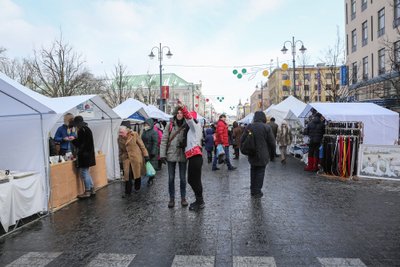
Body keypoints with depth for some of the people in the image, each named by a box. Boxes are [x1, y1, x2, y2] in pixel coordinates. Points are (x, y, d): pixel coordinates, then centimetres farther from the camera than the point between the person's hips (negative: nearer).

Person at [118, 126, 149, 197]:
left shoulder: (134, 135, -6)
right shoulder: (119, 139, 5)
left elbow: (141, 145, -4)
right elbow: (120, 151, 14)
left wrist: (145, 155, -6)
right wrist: (121, 161, 15)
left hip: (136, 158, -2)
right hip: (126, 159, 3)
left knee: (137, 174, 7)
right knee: (127, 176, -2)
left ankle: (137, 189, 28)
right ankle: (127, 192, 9)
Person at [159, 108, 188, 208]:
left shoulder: (186, 126, 0)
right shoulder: (169, 125, -2)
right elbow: (164, 140, -3)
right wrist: (162, 154, -8)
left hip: (182, 155, 0)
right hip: (171, 155, 0)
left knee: (183, 178, 9)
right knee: (171, 178, 8)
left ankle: (183, 198, 24)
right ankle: (171, 199, 21)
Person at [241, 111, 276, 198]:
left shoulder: (249, 127, -1)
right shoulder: (267, 127, -12)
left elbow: (242, 140, 3)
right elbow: (272, 142, -8)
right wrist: (273, 150, 11)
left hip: (252, 155, 4)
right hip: (262, 155, -3)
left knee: (253, 171, 17)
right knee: (260, 172, 6)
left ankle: (252, 190, 25)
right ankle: (257, 192, 10)